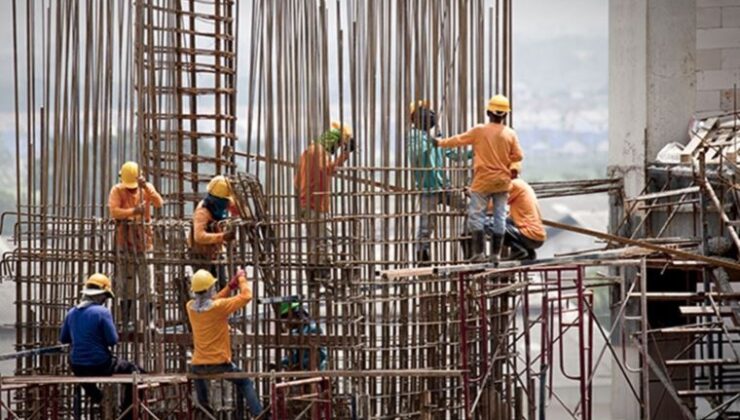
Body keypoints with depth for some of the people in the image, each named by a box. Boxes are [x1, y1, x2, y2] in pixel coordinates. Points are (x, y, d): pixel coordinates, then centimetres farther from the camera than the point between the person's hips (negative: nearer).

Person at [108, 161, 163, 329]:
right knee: (126, 279, 5)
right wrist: (133, 211, -31)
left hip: (143, 238, 1)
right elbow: (114, 211, -17)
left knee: (145, 277, 0)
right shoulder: (117, 190, -2)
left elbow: (159, 203, -13)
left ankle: (146, 316, 4)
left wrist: (146, 188, -24)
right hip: (125, 239, -1)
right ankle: (126, 318, 11)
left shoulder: (147, 188, 4)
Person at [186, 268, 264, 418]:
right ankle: (259, 416, 5)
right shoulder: (219, 307, -19)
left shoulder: (191, 307, -2)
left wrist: (230, 286, 14)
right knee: (245, 383, 16)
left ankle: (204, 410, 41)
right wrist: (241, 278, 7)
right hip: (220, 364, -4)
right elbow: (246, 296, -10)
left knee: (198, 374, 39)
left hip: (198, 366, 4)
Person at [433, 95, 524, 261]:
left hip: (483, 180, -3)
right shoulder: (510, 134, -4)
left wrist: (441, 142, 14)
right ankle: (496, 253, 8)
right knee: (500, 217, 8)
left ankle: (479, 252, -7)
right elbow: (518, 155, -3)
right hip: (503, 181, 3)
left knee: (476, 216, 0)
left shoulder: (479, 131, -9)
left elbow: (459, 140, 0)